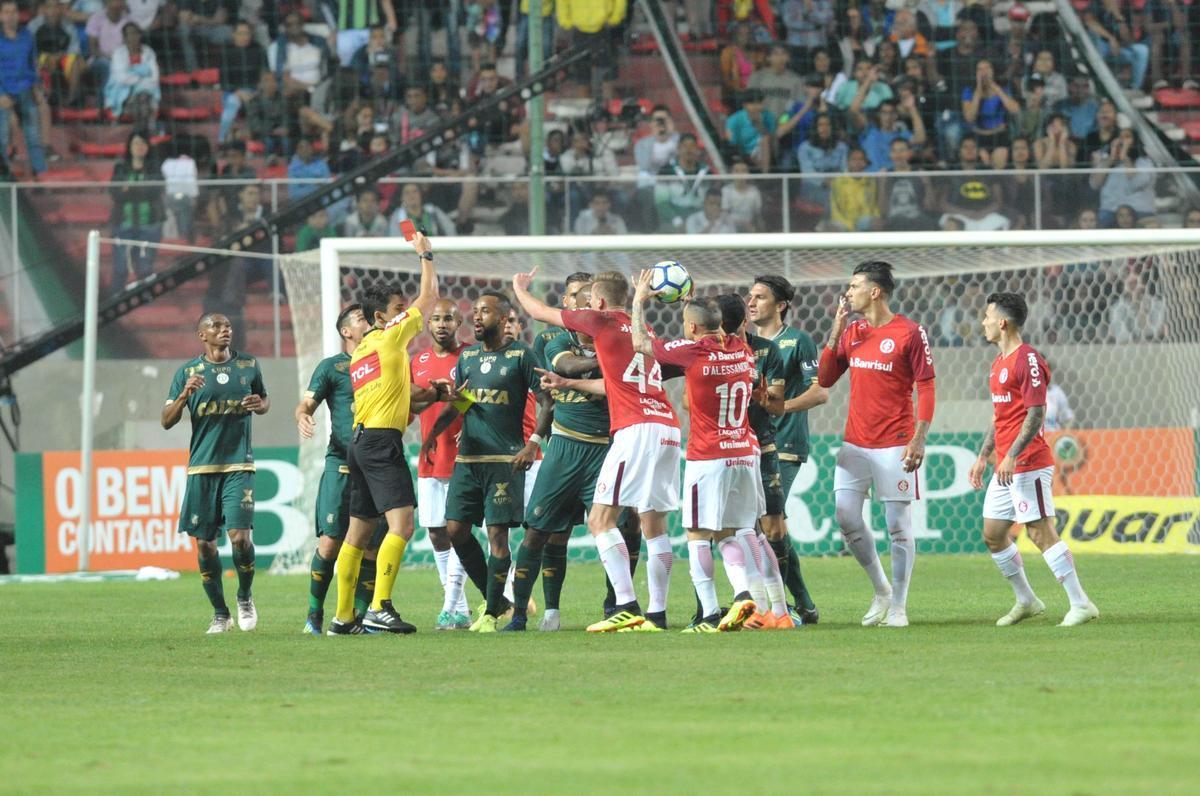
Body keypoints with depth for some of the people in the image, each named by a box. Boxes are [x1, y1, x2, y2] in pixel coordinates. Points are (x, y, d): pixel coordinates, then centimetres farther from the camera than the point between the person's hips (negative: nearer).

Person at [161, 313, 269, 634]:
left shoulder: (249, 366, 7)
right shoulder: (188, 372, 4)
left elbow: (265, 400, 22)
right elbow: (167, 421, 3)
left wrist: (260, 405, -2)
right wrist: (184, 395, -15)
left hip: (239, 465, -1)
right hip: (201, 467, 1)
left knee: (240, 536, -14)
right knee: (205, 544, 1)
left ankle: (245, 598, 12)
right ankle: (220, 614, 14)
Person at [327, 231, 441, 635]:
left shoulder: (361, 352, 20)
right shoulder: (389, 338, -4)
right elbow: (429, 297, 2)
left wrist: (428, 394, 23)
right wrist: (426, 256, 14)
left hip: (361, 439, 9)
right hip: (382, 439, -9)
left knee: (359, 532, 11)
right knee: (401, 523, -16)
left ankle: (344, 617, 14)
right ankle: (380, 608, -26)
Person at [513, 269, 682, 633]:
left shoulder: (603, 321, 1)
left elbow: (539, 312, 12)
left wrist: (520, 288, 32)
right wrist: (571, 384, 41)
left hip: (637, 429, -8)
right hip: (668, 429, 8)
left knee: (600, 520, -8)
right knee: (654, 526, 9)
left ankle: (626, 606, -19)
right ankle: (657, 613, 7)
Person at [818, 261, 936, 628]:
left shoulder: (910, 332, -6)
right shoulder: (851, 332, 11)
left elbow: (926, 387, -7)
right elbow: (824, 379, 10)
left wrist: (919, 438, -15)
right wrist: (836, 329, 2)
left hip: (893, 446, -5)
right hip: (855, 445, 6)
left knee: (898, 525, -2)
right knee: (847, 519, -1)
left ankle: (898, 607, 4)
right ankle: (881, 590, 16)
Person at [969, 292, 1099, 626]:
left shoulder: (1028, 360, -13)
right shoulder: (999, 362, 17)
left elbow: (1036, 414, -19)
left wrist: (1012, 456, -24)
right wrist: (983, 457, 21)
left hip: (1028, 464, -10)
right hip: (1005, 468, 10)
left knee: (1041, 533, -11)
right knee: (992, 534, 10)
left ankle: (1080, 604, -9)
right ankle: (1026, 601, 22)